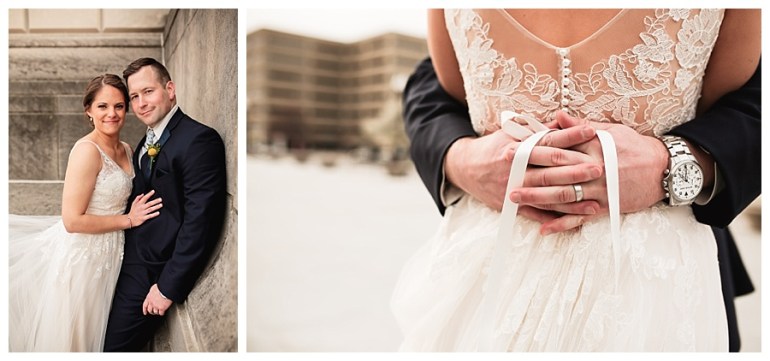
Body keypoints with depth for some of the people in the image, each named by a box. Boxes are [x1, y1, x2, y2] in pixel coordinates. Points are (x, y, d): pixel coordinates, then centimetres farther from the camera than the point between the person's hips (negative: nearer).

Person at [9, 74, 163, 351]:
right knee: (71, 335, 11)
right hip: (82, 254, -7)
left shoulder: (126, 149, 5)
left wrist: (136, 213, 0)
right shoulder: (87, 150, -20)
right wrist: (128, 220, -17)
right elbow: (73, 220, -23)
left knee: (93, 332, 23)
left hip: (108, 253, 8)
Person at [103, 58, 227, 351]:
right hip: (130, 261, 9)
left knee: (116, 346, 3)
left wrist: (169, 287, -21)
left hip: (151, 272, -9)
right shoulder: (146, 144, 11)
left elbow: (200, 220, -24)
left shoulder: (199, 140, -20)